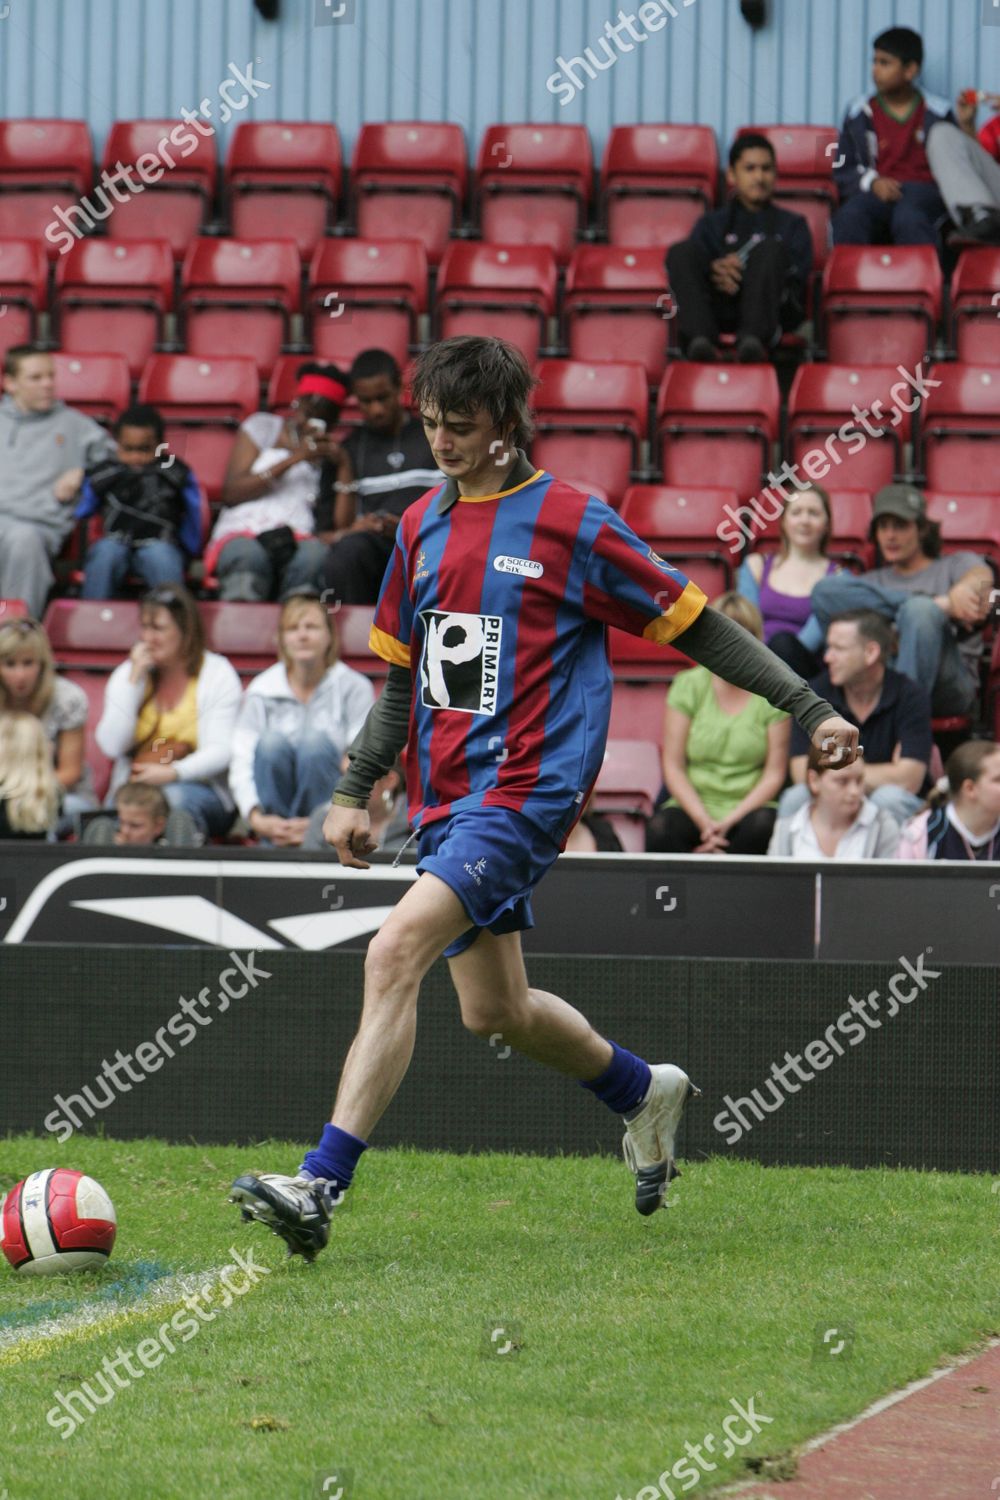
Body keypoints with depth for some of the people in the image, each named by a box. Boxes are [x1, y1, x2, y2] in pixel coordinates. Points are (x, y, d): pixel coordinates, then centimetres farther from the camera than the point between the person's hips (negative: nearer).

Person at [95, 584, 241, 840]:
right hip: (133, 787, 1)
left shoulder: (217, 673, 1)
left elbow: (222, 752, -8)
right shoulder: (127, 674, 11)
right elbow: (112, 746, -2)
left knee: (172, 796, -36)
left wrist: (173, 772, -25)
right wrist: (134, 681, -5)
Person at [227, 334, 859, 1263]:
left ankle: (321, 1186, -26)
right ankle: (644, 1094, 43)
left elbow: (693, 621, 0)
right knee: (495, 1011, 14)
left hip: (525, 793, -7)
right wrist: (355, 791, 13)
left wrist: (808, 708, -3)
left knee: (394, 955, -23)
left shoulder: (571, 522, -6)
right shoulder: (422, 526, 12)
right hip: (447, 797, 8)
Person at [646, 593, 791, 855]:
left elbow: (775, 774, -1)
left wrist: (729, 822, -14)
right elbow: (673, 766, 1)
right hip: (693, 809, 0)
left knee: (763, 825, -35)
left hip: (748, 807, 0)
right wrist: (704, 822, -14)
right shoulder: (688, 685, 5)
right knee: (660, 829, -34)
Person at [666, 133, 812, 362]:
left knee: (770, 249, -29)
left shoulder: (792, 225, 27)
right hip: (721, 308, 1)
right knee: (681, 252, -22)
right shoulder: (712, 223, 30)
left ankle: (754, 337, -55)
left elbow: (798, 277, 8)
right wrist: (716, 271, -14)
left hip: (774, 309, -1)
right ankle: (699, 339, -48)